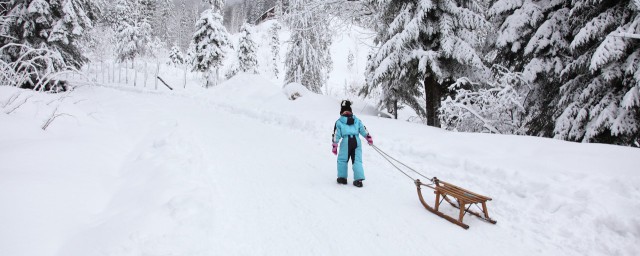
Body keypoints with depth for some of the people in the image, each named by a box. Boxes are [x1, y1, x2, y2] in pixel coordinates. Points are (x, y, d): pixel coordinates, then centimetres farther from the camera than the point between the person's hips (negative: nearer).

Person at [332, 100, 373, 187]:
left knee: (342, 160, 13)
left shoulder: (339, 122, 8)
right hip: (357, 141, 3)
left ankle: (342, 177, 16)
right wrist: (369, 138, 27)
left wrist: (334, 146, 8)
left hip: (346, 141, -3)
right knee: (357, 160, 4)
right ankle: (359, 179, -4)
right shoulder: (357, 120, 16)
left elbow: (336, 135, 5)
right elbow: (363, 130, 16)